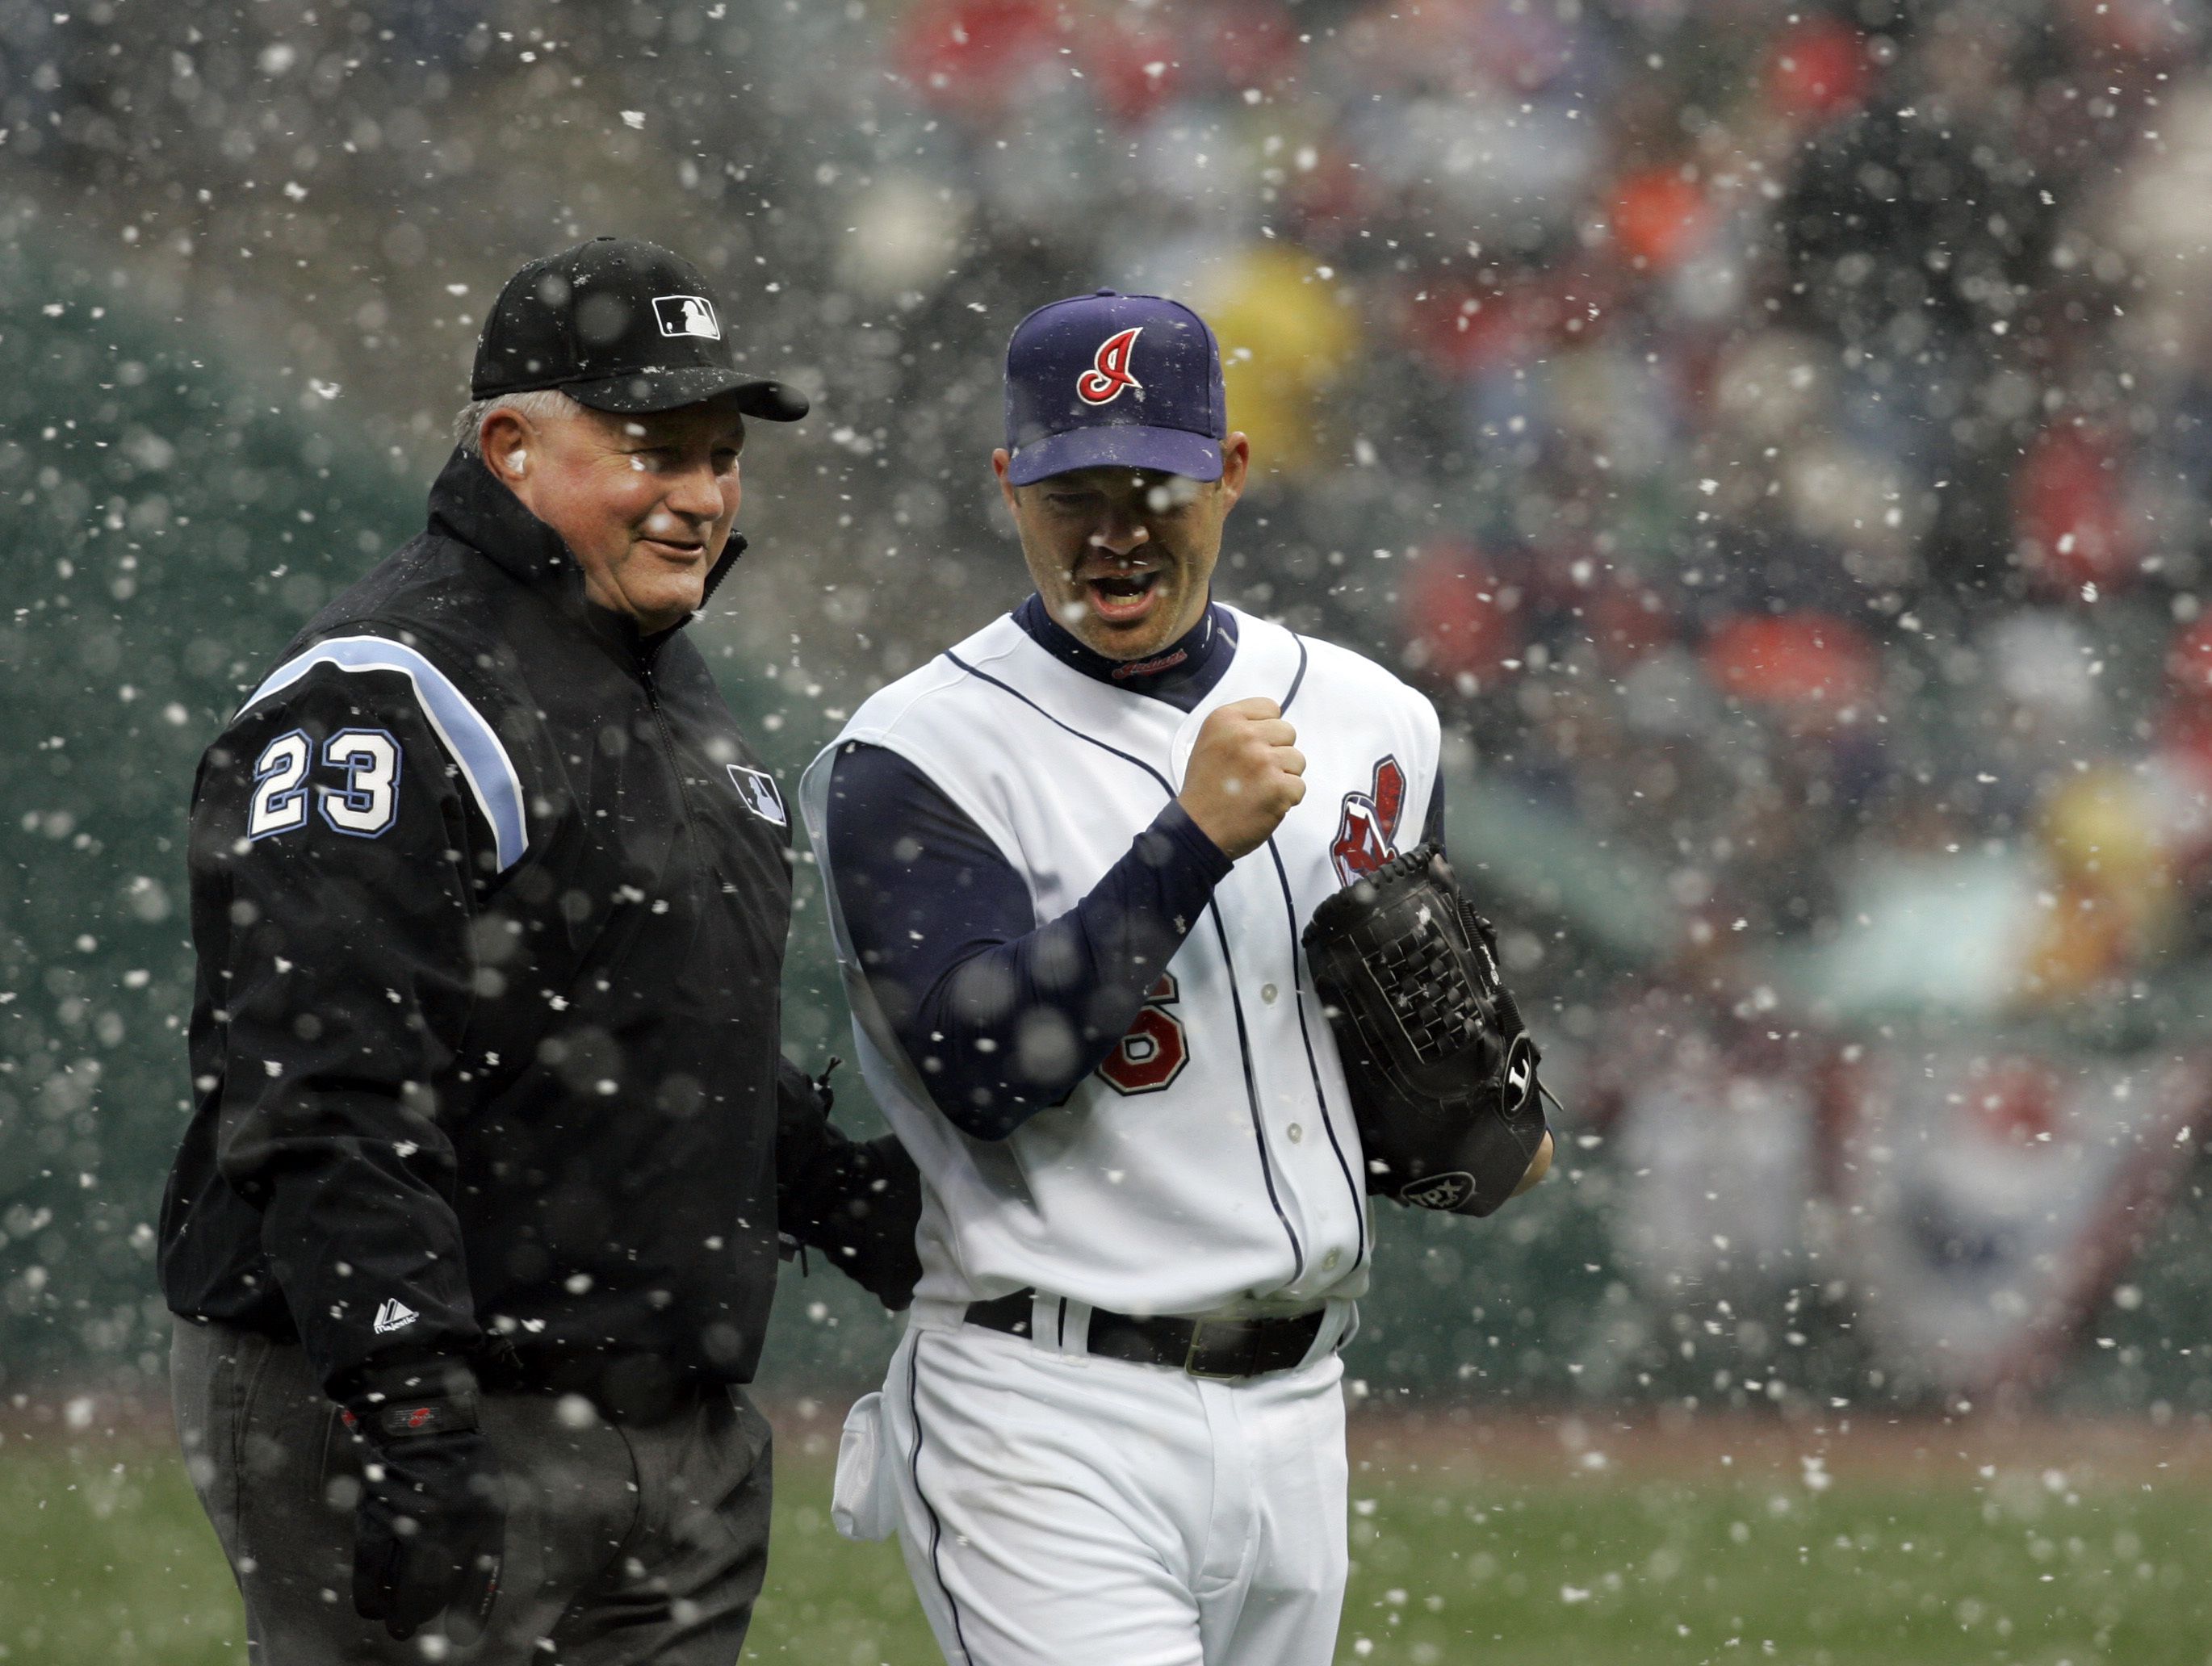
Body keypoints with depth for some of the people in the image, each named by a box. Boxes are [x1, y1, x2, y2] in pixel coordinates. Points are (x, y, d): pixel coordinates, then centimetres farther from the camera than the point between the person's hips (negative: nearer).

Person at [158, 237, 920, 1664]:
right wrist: (402, 1415, -28)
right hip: (434, 1429, -9)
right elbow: (322, 1099, -21)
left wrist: (857, 1200, 18)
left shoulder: (676, 692, 19)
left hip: (680, 1432, 9)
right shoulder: (384, 702, -13)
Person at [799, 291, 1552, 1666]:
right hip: (1053, 1429, -6)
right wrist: (1196, 838, -22)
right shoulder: (916, 757, -7)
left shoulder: (1369, 721, 11)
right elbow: (987, 1071, -19)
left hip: (1296, 1404, 6)